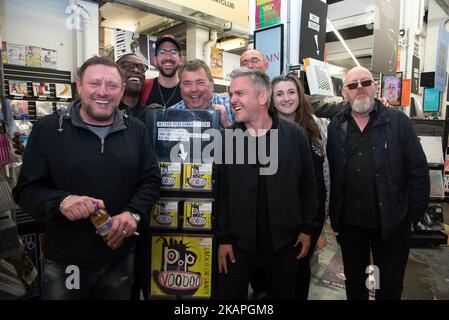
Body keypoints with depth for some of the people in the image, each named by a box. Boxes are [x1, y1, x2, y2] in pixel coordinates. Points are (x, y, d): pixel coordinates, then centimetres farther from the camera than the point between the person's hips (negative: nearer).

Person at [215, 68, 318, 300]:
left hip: (285, 242, 0)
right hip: (238, 243, 0)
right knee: (227, 295, 11)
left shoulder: (295, 135, -6)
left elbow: (308, 185, 1)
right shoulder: (227, 139, -4)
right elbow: (222, 192, -2)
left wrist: (307, 229, 2)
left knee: (284, 295, 19)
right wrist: (223, 238, -2)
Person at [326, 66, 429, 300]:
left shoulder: (397, 121, -4)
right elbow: (330, 173, 0)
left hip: (391, 223, -1)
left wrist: (414, 212, -5)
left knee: (390, 285, 15)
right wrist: (333, 214, -1)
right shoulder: (336, 126, 2)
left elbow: (418, 170, -3)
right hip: (349, 222, 2)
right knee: (353, 280, 20)